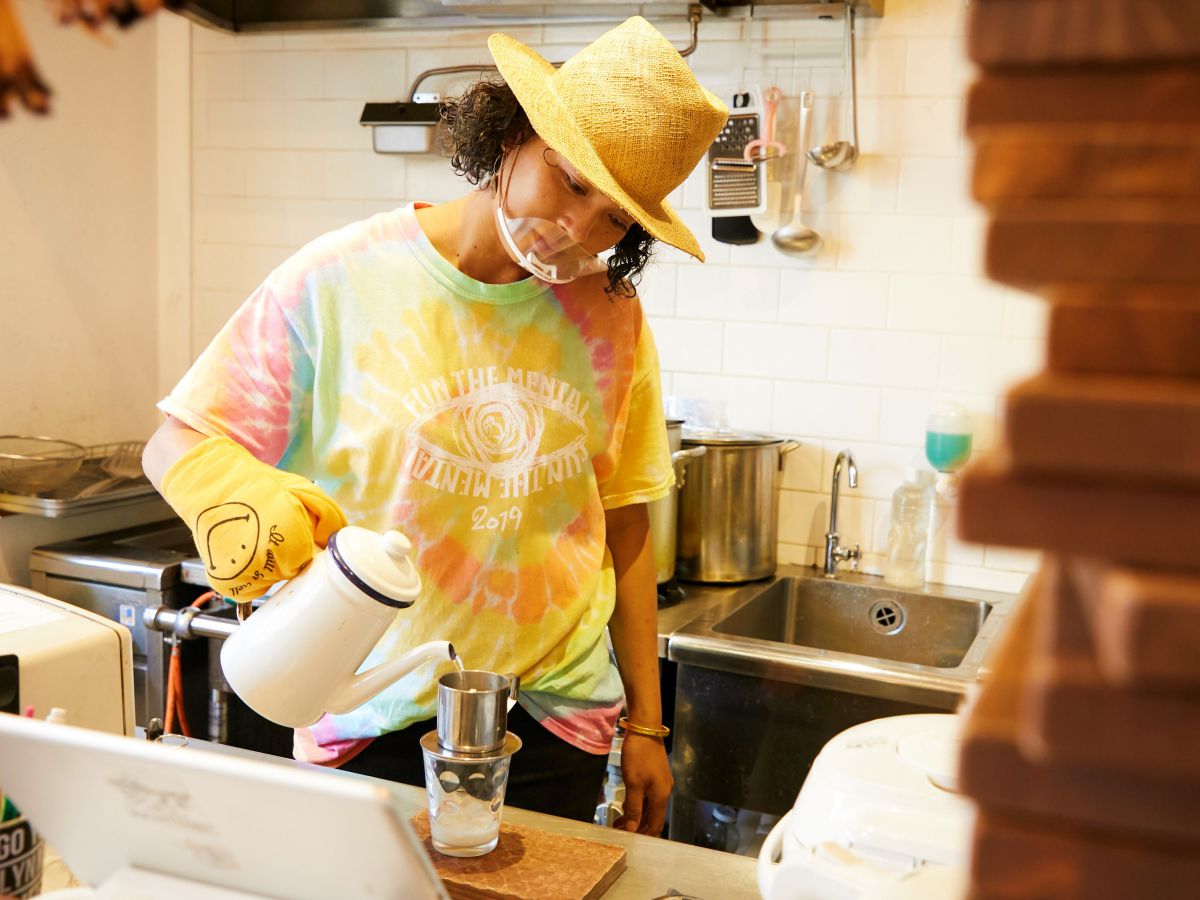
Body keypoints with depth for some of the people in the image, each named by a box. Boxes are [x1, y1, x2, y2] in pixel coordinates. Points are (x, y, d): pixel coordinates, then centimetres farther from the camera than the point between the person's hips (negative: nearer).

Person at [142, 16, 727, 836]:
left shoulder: (612, 320, 1)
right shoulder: (341, 280, -9)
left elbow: (623, 527, 7)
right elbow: (177, 443, -4)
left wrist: (645, 726, 8)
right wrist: (238, 495, -28)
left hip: (556, 714, 2)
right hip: (374, 724, -2)